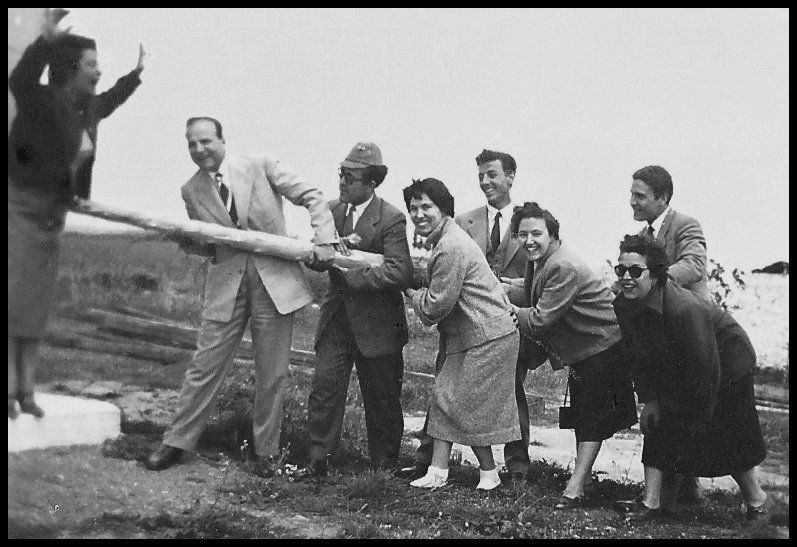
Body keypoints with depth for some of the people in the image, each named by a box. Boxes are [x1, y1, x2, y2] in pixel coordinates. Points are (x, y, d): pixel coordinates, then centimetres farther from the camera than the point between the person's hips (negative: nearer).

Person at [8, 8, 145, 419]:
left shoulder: (85, 107, 6)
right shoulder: (42, 101, -18)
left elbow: (107, 103, 32)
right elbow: (19, 81, -42)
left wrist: (136, 75, 36)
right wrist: (46, 41, -54)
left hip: (52, 214, 8)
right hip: (20, 208, -8)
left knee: (36, 304, 9)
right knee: (14, 296, -8)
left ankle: (26, 389, 13)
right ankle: (11, 388, -5)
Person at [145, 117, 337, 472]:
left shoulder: (261, 167, -3)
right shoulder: (192, 191, 6)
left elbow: (312, 197, 0)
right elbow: (206, 246, 14)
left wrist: (324, 240, -12)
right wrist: (183, 239, -8)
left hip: (275, 282, -2)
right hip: (226, 284, 2)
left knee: (271, 375, 5)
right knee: (205, 366, 1)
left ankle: (266, 451, 19)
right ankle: (176, 442, 14)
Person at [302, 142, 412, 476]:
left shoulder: (391, 220, -14)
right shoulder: (332, 210, 5)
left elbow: (399, 273, -24)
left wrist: (351, 273, -20)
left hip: (376, 325, -4)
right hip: (336, 320, 4)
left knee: (381, 398, 8)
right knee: (325, 387, -4)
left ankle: (384, 467, 23)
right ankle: (318, 460, 3)